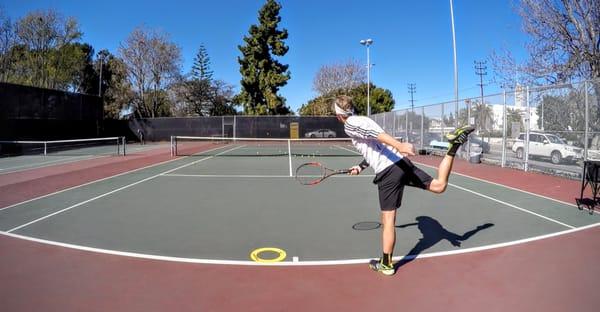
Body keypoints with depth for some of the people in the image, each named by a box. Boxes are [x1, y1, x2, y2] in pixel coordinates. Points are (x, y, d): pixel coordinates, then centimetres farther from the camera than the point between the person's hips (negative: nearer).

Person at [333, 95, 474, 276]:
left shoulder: (349, 125, -3)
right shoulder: (362, 120, 23)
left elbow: (377, 134, -22)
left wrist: (399, 145, -34)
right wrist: (361, 167, 39)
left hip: (388, 172, -8)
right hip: (401, 161, 8)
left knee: (388, 219, 1)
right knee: (439, 185, 16)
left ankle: (386, 264, 14)